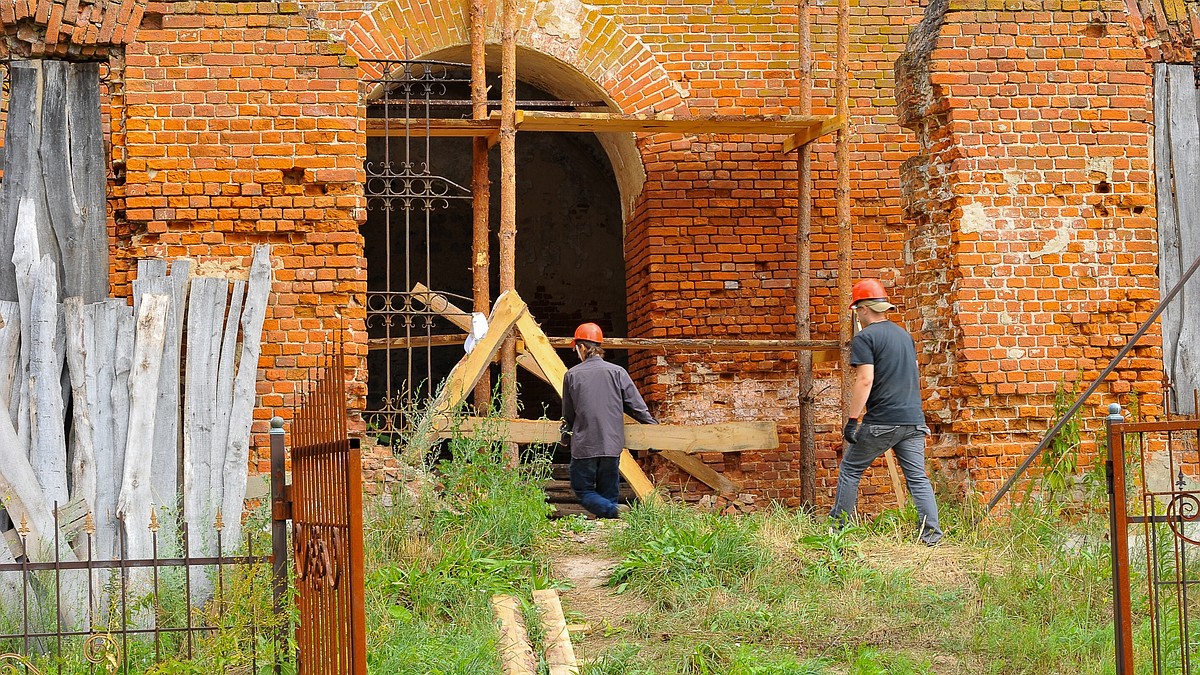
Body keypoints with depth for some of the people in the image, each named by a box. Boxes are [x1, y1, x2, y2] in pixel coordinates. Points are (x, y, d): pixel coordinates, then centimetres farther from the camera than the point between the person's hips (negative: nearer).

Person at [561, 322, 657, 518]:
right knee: (608, 493, 13)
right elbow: (637, 406, 2)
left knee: (584, 491, 6)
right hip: (612, 446, 2)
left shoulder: (572, 375, 1)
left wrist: (567, 436, 30)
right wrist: (654, 426, 16)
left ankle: (614, 511, -21)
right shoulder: (616, 372, 1)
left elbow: (568, 415, 11)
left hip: (583, 447, -2)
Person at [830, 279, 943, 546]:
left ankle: (838, 525, 12)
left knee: (850, 469, 9)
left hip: (881, 422, -6)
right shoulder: (904, 335, 16)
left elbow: (865, 380, -17)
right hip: (914, 419, 6)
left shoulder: (865, 338, -8)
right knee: (918, 478, 5)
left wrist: (852, 420, -17)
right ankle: (932, 532, -4)